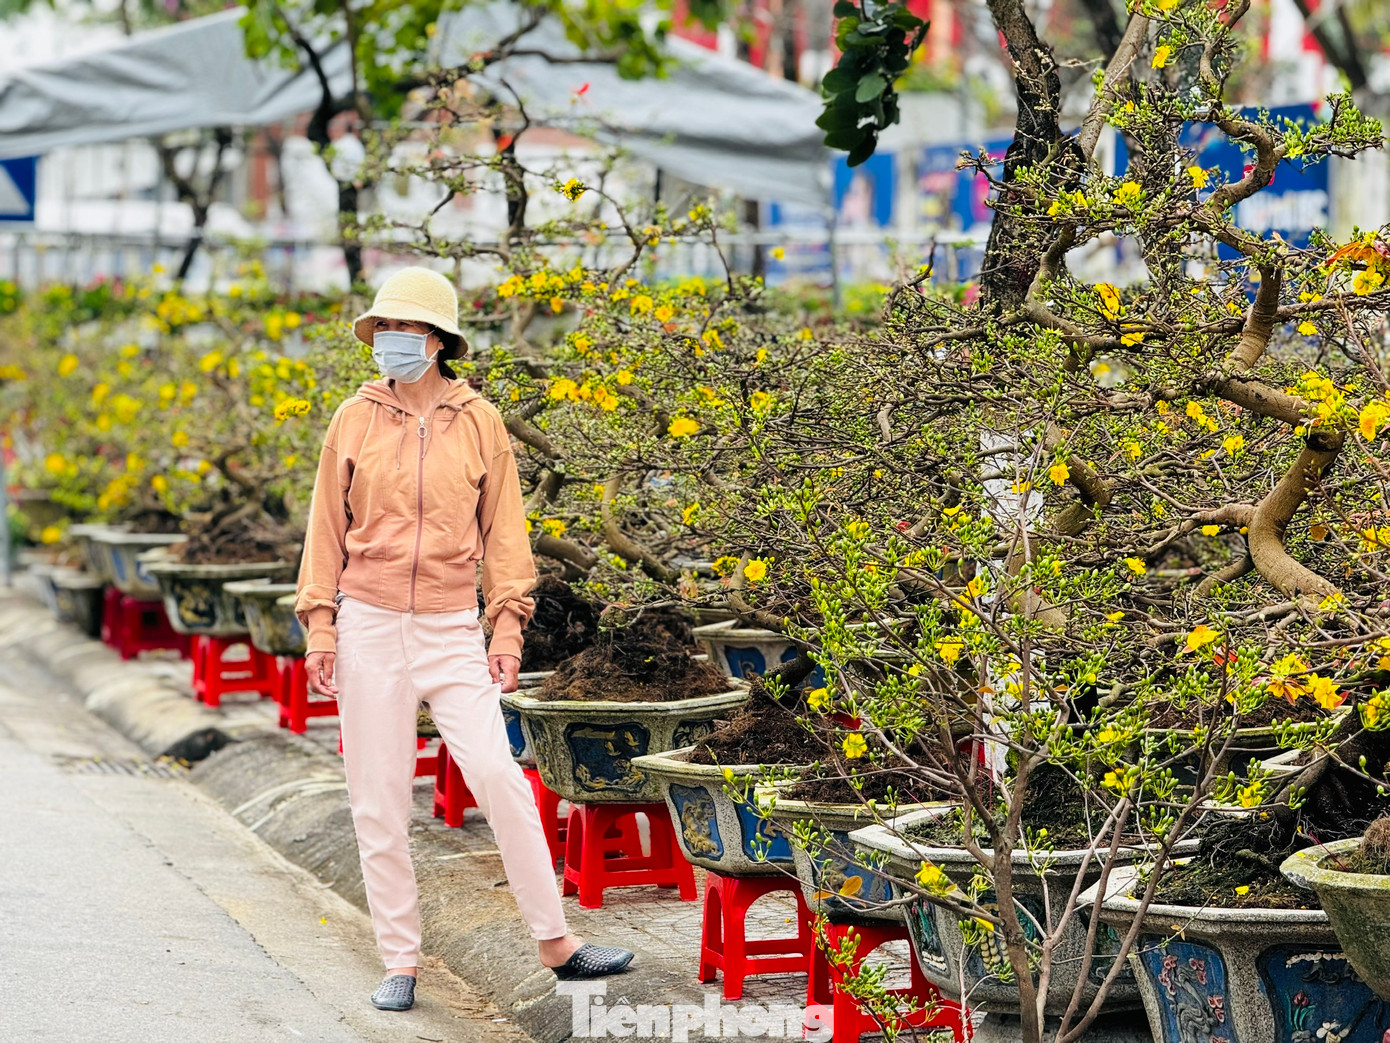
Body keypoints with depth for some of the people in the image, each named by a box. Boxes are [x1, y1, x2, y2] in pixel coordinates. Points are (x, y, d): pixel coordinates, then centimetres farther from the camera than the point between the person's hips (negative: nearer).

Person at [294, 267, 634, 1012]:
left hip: (452, 629, -1)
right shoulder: (354, 420, 4)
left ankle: (556, 942, -5)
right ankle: (400, 962, 11)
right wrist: (319, 624, 1)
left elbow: (503, 532, 6)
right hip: (368, 627, 1)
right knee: (378, 799, 2)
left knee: (497, 775, -13)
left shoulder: (479, 424, 3)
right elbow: (327, 528, 8)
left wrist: (508, 628, -1)